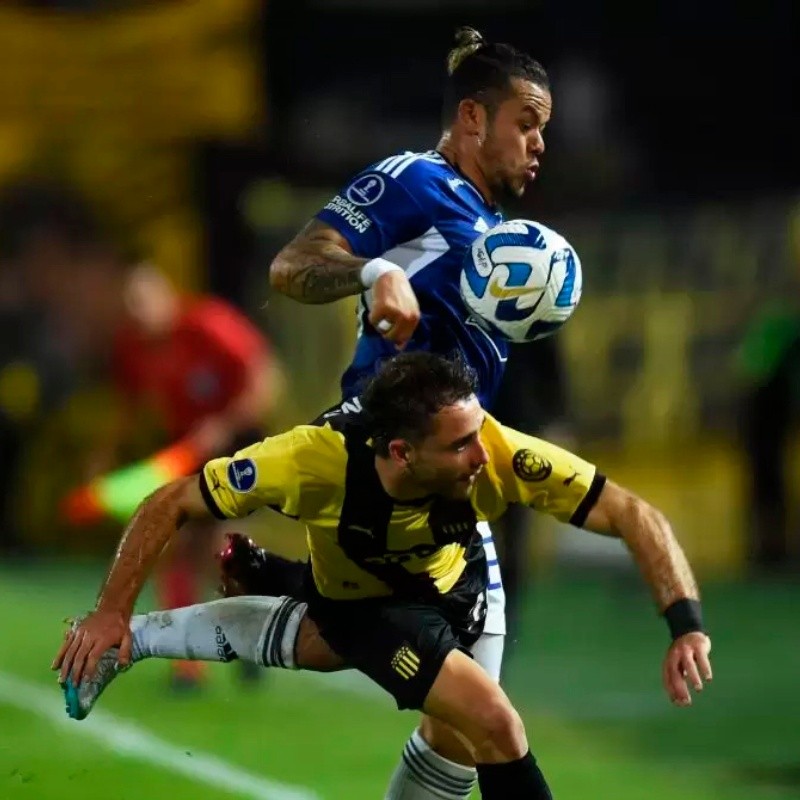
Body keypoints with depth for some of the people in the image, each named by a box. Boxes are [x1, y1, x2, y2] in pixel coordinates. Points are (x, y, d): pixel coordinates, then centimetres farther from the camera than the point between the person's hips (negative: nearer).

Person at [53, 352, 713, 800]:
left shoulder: (501, 455, -37)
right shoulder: (320, 458, -39)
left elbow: (631, 515, -33)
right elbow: (171, 505, -26)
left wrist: (687, 626, -44)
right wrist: (110, 613, -24)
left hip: (450, 586, 3)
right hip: (359, 603, -3)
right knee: (493, 721, -20)